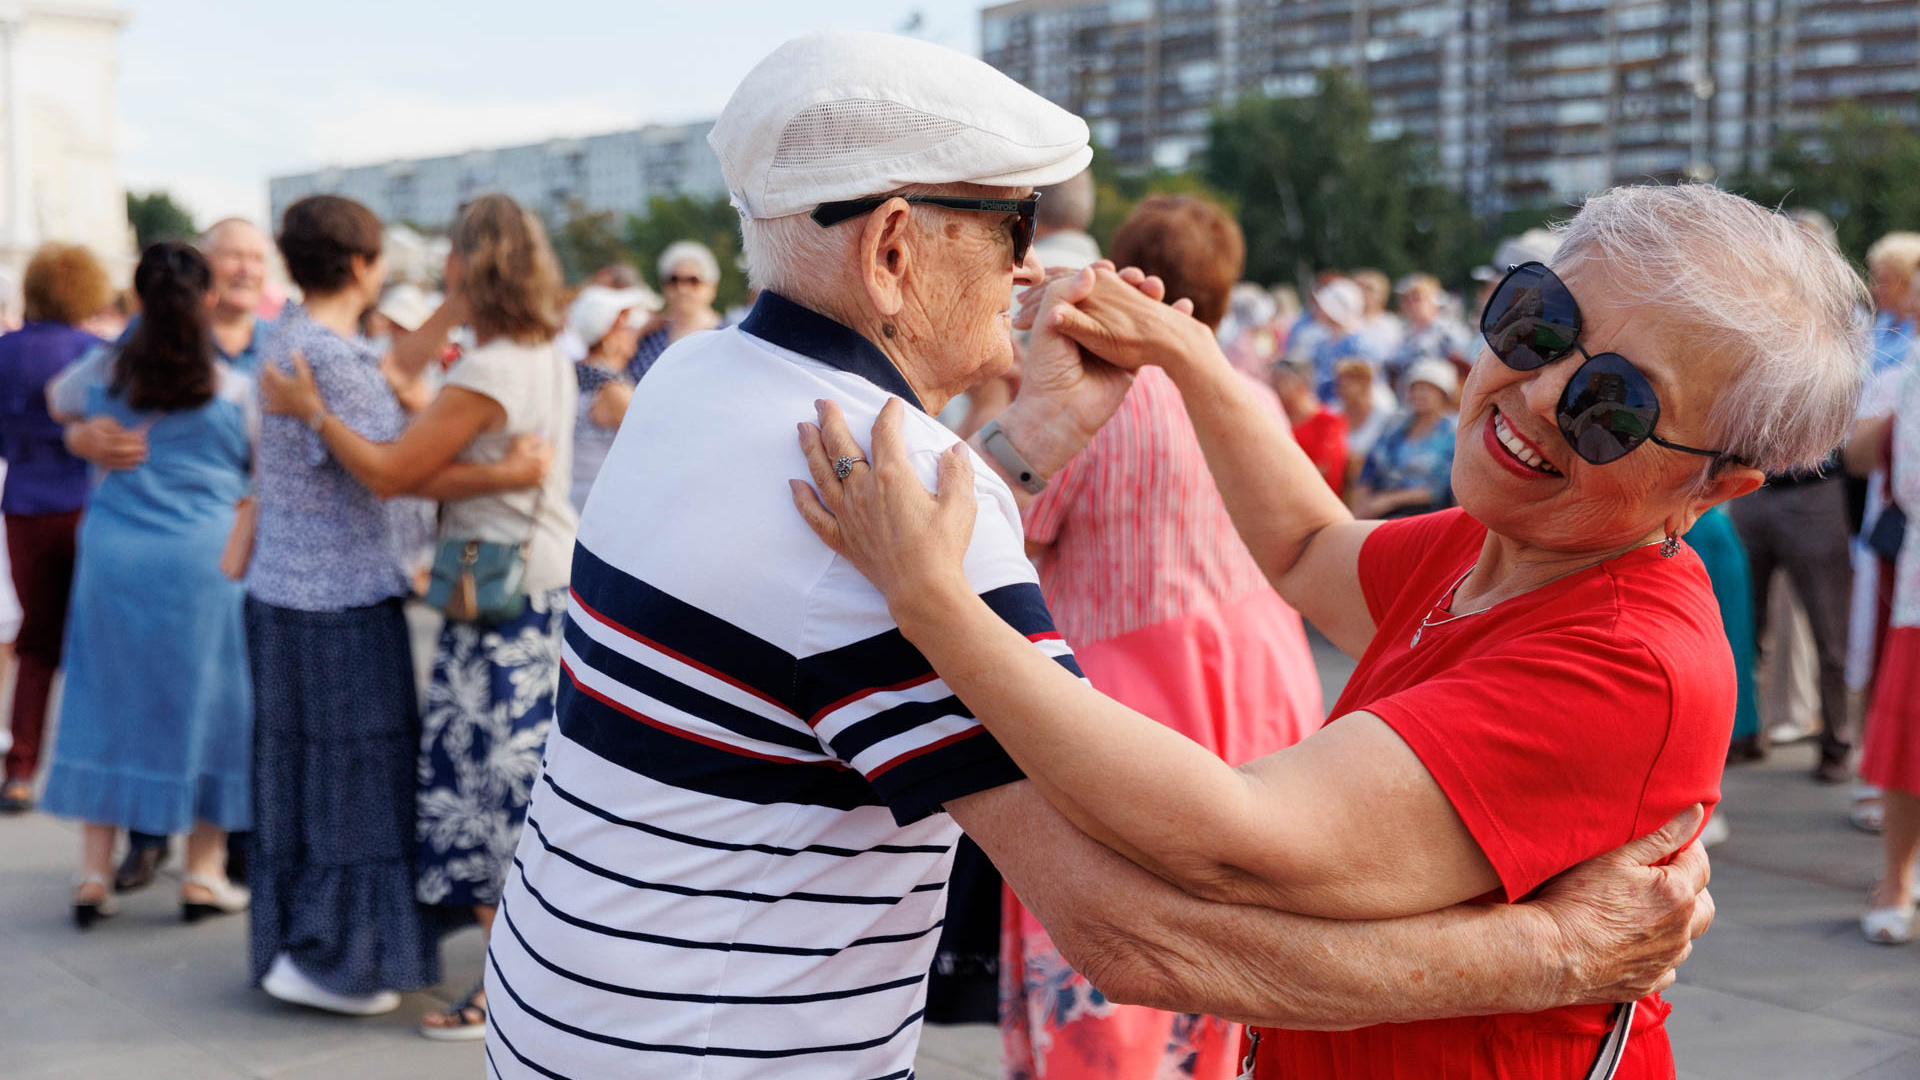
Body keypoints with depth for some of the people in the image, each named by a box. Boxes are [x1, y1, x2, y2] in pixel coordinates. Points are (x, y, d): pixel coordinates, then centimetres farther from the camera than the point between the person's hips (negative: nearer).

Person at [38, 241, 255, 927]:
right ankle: (203, 875, 12)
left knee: (108, 699, 10)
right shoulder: (234, 389, -6)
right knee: (203, 703, 8)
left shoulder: (108, 375, 0)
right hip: (205, 556, -2)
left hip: (113, 555, 2)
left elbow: (58, 403, 22)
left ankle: (94, 875, 13)